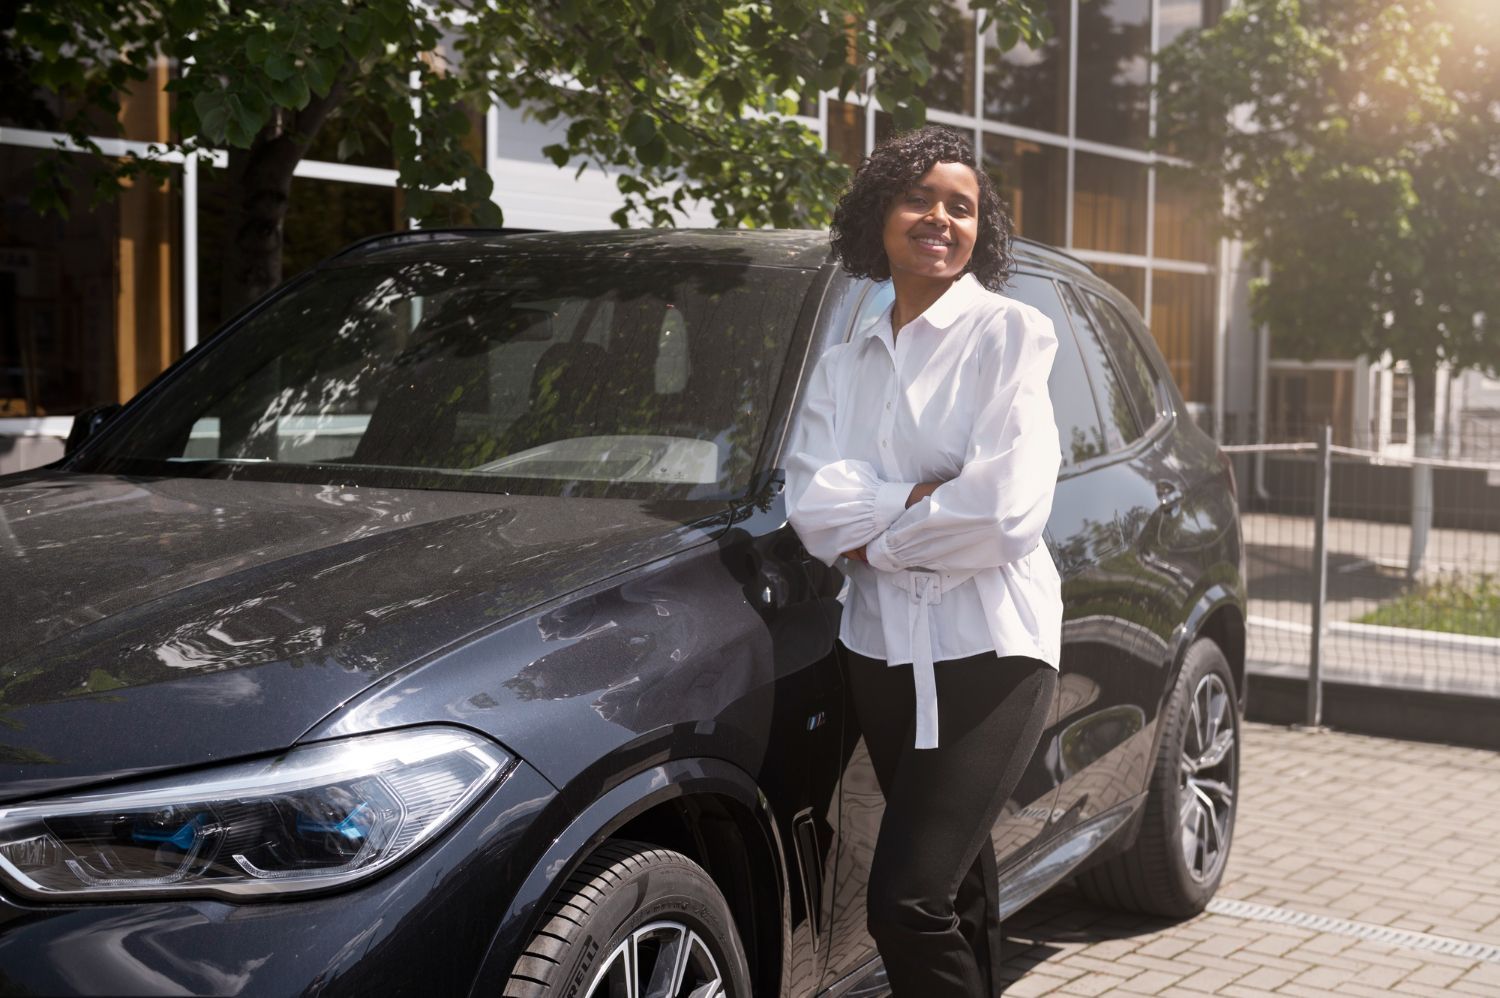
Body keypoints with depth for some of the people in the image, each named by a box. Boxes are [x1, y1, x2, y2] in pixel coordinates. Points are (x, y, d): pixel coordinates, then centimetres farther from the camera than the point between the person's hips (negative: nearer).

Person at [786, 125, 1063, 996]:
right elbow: (813, 506, -3)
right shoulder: (846, 364, 11)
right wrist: (925, 498, -16)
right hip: (886, 651, 6)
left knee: (908, 900, -15)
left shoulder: (1009, 334, -5)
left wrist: (874, 534, -7)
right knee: (958, 890, 16)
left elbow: (1009, 509, -17)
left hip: (989, 649, -6)